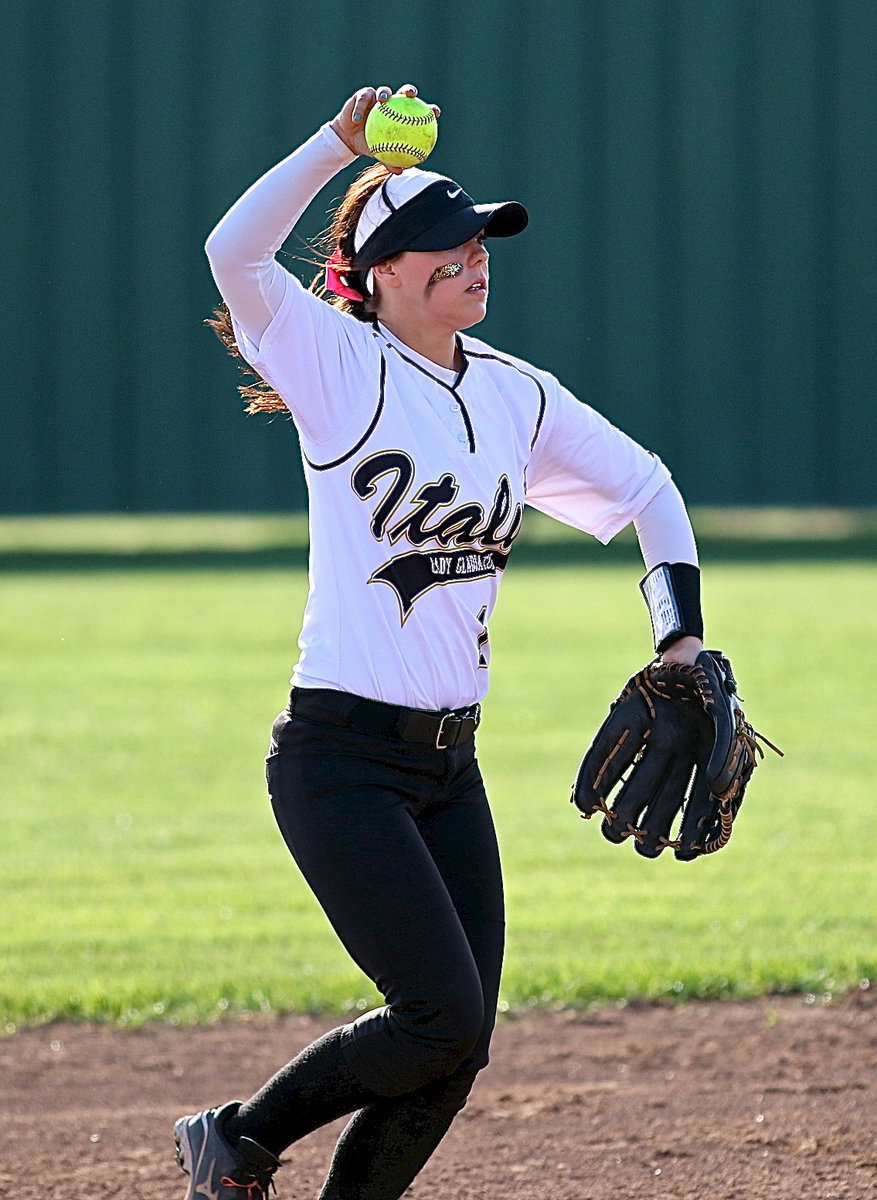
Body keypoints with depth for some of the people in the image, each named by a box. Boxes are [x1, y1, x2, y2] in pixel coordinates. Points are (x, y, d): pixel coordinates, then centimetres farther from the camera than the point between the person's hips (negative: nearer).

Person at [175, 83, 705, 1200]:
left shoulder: (517, 394, 10)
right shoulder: (343, 368, -8)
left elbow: (645, 486, 22)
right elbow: (234, 252, -24)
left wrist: (683, 632, 11)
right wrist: (342, 140, -32)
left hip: (450, 762, 7)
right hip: (340, 758, -7)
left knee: (458, 1046, 3)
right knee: (443, 1021, -12)